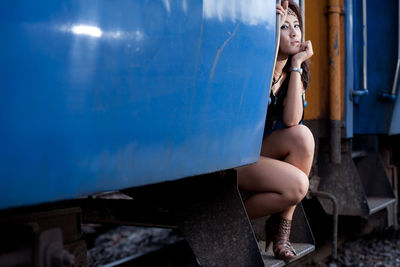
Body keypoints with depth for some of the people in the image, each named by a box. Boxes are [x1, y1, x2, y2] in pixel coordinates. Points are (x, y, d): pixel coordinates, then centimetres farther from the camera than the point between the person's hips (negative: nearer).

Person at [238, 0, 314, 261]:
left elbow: (291, 120, -13)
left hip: (263, 153, 6)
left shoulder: (295, 73, 4)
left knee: (303, 135, -24)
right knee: (297, 185, -26)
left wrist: (296, 65, -13)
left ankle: (281, 228, -12)